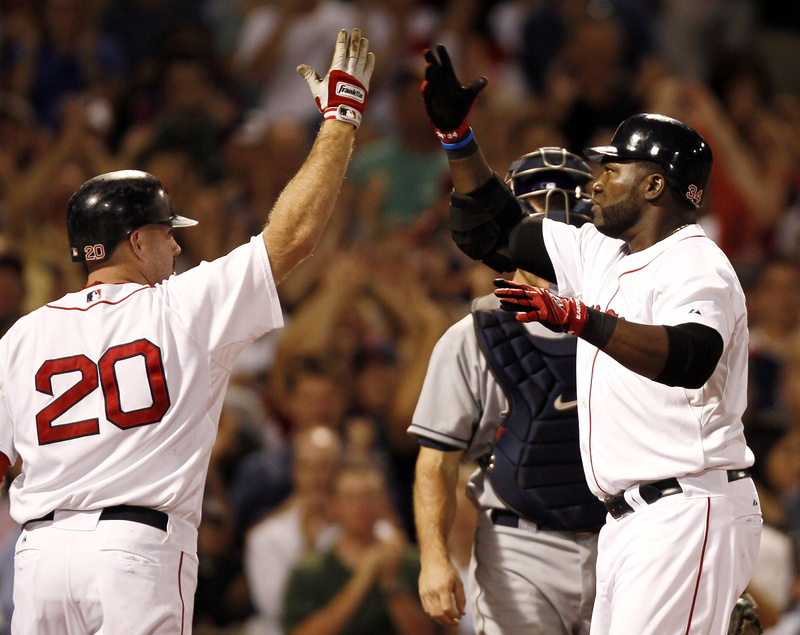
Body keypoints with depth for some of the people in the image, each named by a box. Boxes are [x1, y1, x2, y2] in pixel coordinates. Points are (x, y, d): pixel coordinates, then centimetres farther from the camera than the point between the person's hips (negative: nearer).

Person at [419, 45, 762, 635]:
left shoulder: (698, 266, -12)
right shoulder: (600, 252, 17)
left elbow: (690, 359, -33)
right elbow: (494, 232, 26)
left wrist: (579, 317, -42)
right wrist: (456, 133, 16)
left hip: (689, 513, -9)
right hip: (628, 520, 9)